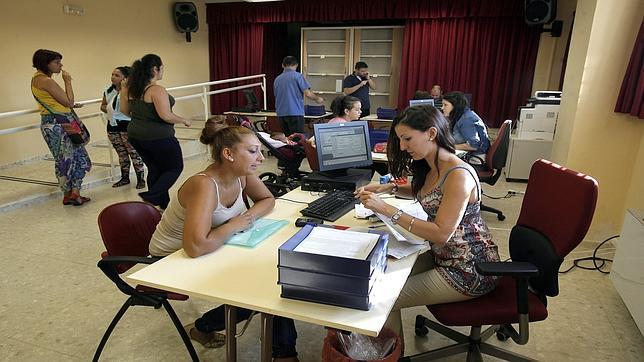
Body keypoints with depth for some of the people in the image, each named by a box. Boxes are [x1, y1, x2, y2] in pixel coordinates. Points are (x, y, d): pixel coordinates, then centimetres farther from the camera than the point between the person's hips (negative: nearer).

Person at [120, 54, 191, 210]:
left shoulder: (132, 89, 3)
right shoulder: (157, 90, -20)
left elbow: (124, 110, 13)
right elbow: (166, 116, -27)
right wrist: (184, 120, -11)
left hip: (136, 136, 8)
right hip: (158, 137, -8)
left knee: (155, 169, 19)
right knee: (175, 168, 10)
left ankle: (163, 204, 26)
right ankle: (150, 196, -4)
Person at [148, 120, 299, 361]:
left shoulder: (241, 174, -11)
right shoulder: (204, 185, -33)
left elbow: (267, 200, 6)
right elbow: (196, 247, -44)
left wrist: (250, 216, -15)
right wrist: (233, 226, -29)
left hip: (210, 251, 7)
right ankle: (201, 329, 13)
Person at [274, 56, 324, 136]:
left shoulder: (277, 79, 13)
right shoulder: (298, 76, -4)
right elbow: (307, 93, -9)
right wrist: (317, 99, 9)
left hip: (281, 113, 6)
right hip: (295, 112, -6)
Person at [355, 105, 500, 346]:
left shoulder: (458, 175, -24)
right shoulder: (431, 168, 3)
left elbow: (441, 233, -27)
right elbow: (422, 193, 24)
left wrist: (387, 209, -28)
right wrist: (389, 188, 5)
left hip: (469, 271, -9)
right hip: (444, 257, 9)